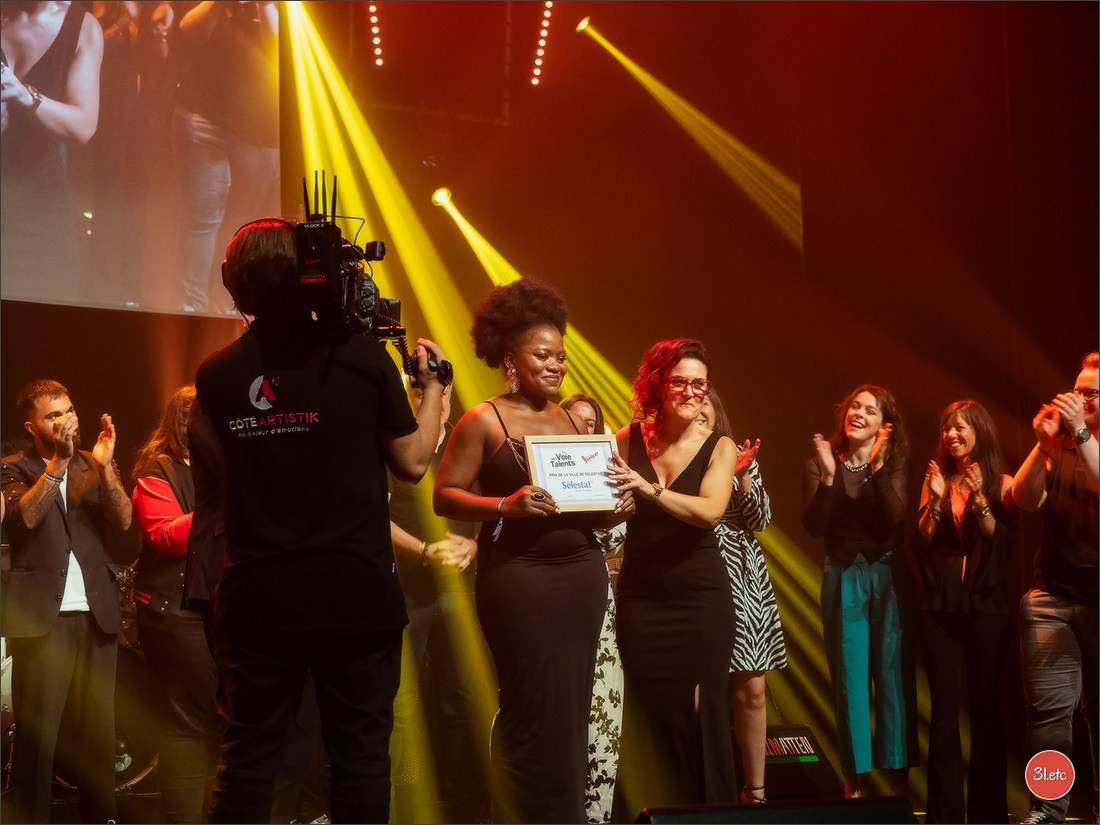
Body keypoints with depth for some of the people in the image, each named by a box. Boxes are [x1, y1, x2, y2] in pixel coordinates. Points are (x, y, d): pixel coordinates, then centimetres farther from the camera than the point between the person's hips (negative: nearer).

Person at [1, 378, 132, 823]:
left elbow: (123, 519, 0)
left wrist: (103, 466, -14)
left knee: (98, 732, 6)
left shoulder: (93, 466, 15)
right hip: (42, 616, -3)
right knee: (36, 733, -4)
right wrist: (59, 461, -19)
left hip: (96, 614, 4)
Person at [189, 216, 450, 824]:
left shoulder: (216, 376, 3)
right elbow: (413, 461, 2)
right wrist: (433, 386, 17)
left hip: (256, 597, 3)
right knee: (360, 751, 5)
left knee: (248, 755, 9)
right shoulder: (362, 355, -6)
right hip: (355, 592, -2)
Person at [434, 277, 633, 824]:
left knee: (572, 707, 6)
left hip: (583, 573, 6)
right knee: (534, 711, -4)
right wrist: (507, 504, -21)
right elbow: (444, 496, -8)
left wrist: (613, 510, 0)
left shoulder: (572, 421, 15)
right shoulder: (484, 421, -3)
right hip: (519, 576, -6)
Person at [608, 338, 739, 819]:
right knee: (649, 711, 3)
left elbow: (710, 510, -19)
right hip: (641, 593, 1)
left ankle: (711, 807, 10)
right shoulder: (629, 440, 3)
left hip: (701, 594, -1)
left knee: (702, 710, 0)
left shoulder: (719, 447, -1)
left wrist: (648, 488, -31)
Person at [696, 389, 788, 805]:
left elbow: (761, 519, 7)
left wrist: (743, 475, -7)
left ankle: (756, 790, 13)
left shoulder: (739, 456, 13)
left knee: (752, 688, 4)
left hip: (743, 579, 4)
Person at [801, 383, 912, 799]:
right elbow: (814, 527, -9)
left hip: (887, 577, 0)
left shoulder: (895, 464, 4)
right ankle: (854, 776, 8)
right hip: (843, 579, 0)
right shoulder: (820, 463, 3)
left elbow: (895, 519, -12)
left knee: (891, 675, 1)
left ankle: (897, 772, 9)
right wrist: (828, 476, -18)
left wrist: (878, 468, -20)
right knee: (849, 679, 1)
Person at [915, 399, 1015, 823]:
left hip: (985, 605, -2)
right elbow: (922, 544, 3)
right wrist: (936, 499, -9)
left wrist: (979, 500, -16)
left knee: (985, 708, 0)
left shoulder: (999, 483, 3)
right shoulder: (936, 479, 10)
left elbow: (1005, 542, -6)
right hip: (941, 607, 2)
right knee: (945, 709, -1)